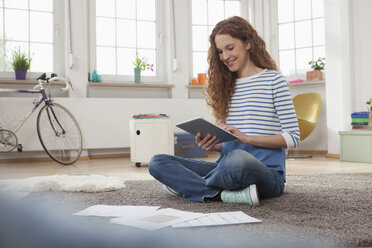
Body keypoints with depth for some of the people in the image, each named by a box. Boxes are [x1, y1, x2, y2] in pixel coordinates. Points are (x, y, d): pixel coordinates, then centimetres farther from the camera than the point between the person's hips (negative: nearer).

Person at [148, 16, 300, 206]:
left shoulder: (273, 80, 2)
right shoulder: (226, 86, 18)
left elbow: (292, 137, -5)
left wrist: (246, 138, -15)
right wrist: (213, 145, -2)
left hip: (266, 172, -6)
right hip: (228, 165, 6)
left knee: (238, 159, -43)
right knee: (157, 162, -8)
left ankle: (187, 184, -12)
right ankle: (226, 194, -25)